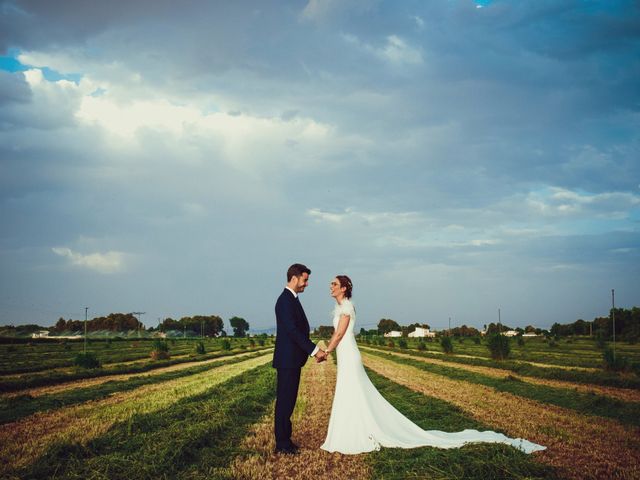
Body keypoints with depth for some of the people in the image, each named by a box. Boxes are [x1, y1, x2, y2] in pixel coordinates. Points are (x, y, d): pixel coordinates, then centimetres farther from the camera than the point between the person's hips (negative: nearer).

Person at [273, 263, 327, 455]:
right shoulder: (285, 300, -16)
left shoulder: (292, 299, 16)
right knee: (284, 401, -4)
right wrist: (314, 350, -20)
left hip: (293, 360, 10)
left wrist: (315, 350, 13)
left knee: (288, 401, 13)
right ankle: (282, 444, 2)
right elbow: (292, 331, -23)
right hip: (287, 360, -10)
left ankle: (285, 440, 20)